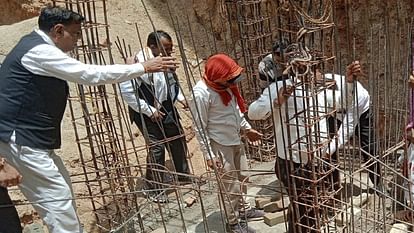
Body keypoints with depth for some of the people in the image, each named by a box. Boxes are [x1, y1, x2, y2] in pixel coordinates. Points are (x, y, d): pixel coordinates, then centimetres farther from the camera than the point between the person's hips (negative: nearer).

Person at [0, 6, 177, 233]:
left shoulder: (38, 46, 11)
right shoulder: (39, 51, -21)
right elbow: (90, 74, -26)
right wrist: (143, 67, -23)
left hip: (30, 136, 11)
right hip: (20, 137, -11)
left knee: (62, 187, 17)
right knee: (57, 196, -7)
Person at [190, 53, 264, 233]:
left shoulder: (225, 85, 2)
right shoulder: (201, 93, -22)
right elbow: (199, 128, -19)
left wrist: (247, 129, 20)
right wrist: (209, 154, -19)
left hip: (235, 141, 8)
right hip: (219, 145, -8)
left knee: (239, 180, 21)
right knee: (230, 186, 4)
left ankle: (241, 211, 41)